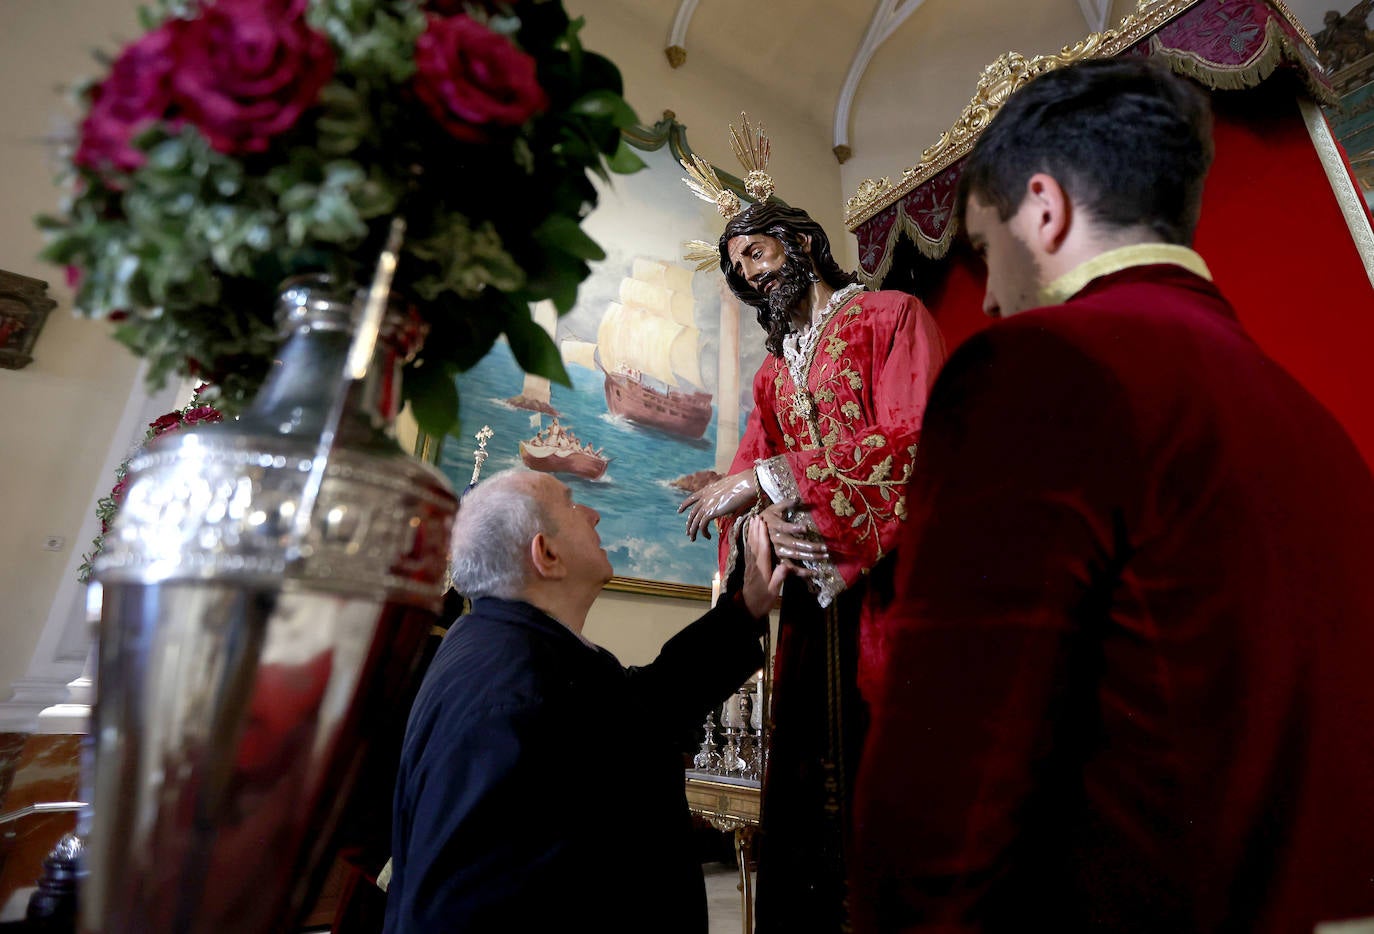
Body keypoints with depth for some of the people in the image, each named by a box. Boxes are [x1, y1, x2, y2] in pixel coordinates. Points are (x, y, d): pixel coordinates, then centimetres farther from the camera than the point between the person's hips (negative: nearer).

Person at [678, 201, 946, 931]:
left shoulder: (893, 316, 3)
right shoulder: (772, 372, 22)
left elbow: (913, 438, -13)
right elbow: (744, 479, 13)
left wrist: (770, 479, -13)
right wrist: (765, 522, -12)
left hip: (889, 577, -5)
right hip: (811, 591, 6)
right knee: (808, 781, 9)